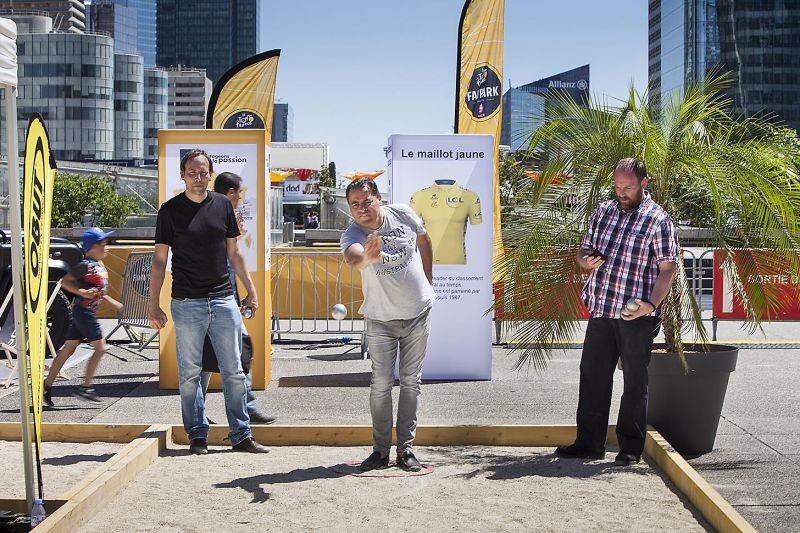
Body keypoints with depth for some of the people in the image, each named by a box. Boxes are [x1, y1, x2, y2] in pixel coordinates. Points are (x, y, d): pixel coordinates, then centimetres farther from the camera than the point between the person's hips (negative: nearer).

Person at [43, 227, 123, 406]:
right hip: (84, 312, -9)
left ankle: (47, 385, 13)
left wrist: (112, 302, 25)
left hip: (88, 312, 9)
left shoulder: (99, 265, 13)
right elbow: (65, 281, -14)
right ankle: (85, 387, -3)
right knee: (100, 347, -7)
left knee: (68, 349, 10)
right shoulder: (86, 265, -15)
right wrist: (82, 293, -25)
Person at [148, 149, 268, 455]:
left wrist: (250, 290, 12)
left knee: (234, 372, 4)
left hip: (224, 300, 3)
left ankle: (241, 435, 11)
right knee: (190, 374, 4)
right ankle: (197, 436, 14)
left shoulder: (223, 205, 8)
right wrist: (153, 303, -2)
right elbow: (160, 259, 2)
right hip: (187, 303, -2)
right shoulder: (170, 210, 0)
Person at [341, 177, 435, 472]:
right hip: (381, 318, -2)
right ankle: (380, 450, 8)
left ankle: (406, 449, 13)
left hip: (418, 313, 2)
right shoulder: (352, 234, -20)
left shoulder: (404, 216, -11)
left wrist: (428, 280, 15)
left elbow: (424, 240, 11)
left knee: (411, 382, 6)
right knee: (381, 384, -4)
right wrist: (368, 257, -69)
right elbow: (352, 257, -46)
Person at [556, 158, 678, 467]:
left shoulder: (658, 220, -3)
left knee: (635, 381, 4)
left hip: (637, 315, -5)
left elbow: (667, 269, -8)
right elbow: (584, 249, 22)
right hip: (601, 310, 5)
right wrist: (585, 261, -2)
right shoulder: (603, 211, 14)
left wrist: (652, 304, -22)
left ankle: (630, 448, 13)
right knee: (592, 375, 8)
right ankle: (589, 443, 18)